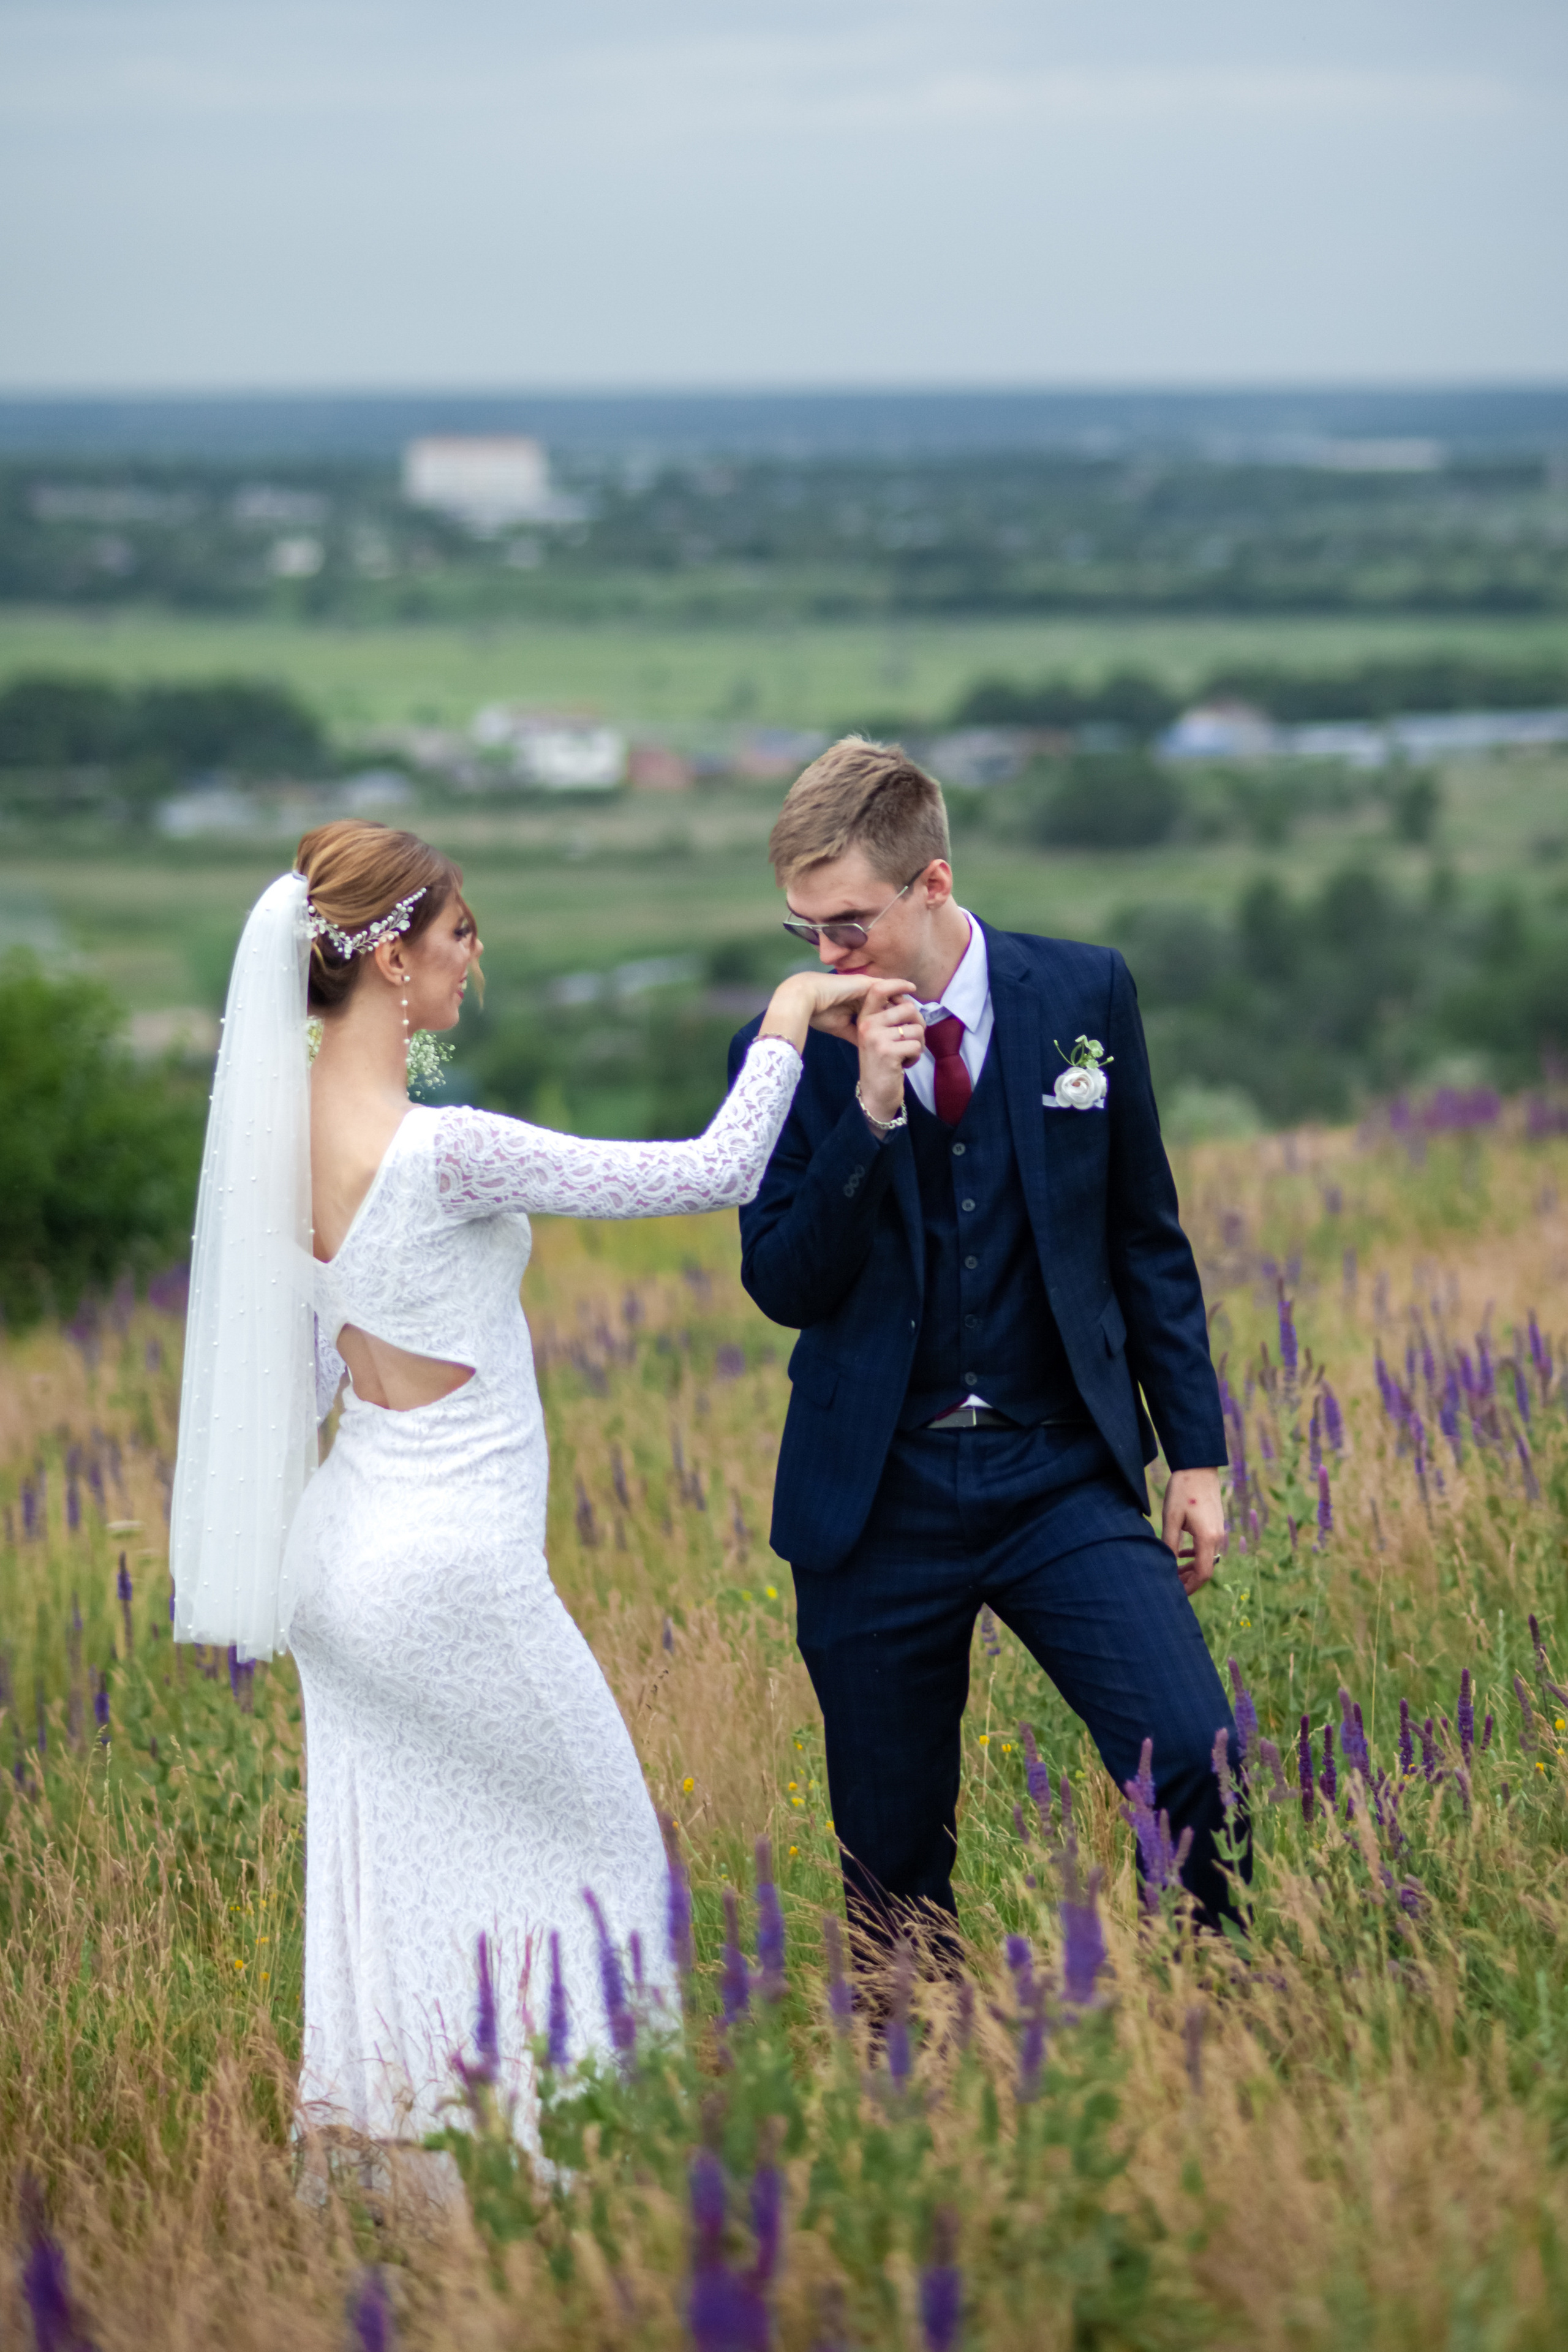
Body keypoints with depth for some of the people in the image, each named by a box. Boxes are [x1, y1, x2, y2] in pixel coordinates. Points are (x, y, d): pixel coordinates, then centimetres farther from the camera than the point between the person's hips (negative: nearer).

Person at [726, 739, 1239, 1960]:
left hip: (1062, 1477, 0)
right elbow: (783, 1286, -7)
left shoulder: (1086, 994, 2)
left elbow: (1146, 1235, 9)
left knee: (1192, 1763, -17)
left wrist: (1195, 1451, 6)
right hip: (879, 1498, 0)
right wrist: (869, 1114, -19)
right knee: (892, 1860, 5)